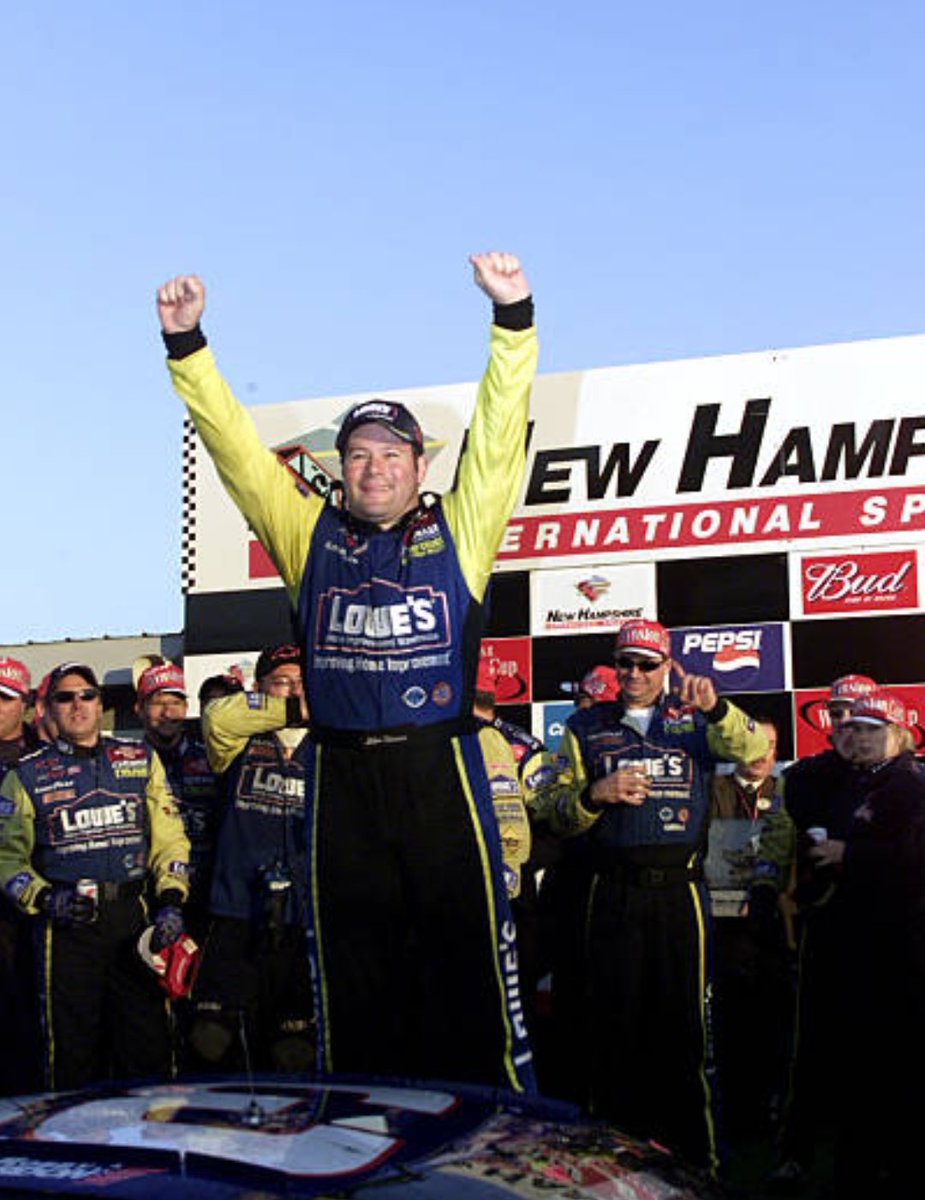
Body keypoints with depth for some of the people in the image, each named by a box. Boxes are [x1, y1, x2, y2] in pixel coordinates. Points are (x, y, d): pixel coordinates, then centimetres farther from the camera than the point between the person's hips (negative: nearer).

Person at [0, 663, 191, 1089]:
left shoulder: (141, 759, 13)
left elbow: (168, 835, 12)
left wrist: (171, 901, 0)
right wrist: (43, 898, -10)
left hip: (134, 917, 1)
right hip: (66, 923, -1)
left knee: (149, 1046, 0)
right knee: (72, 1052, 2)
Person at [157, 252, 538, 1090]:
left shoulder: (458, 531, 8)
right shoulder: (311, 535, 12)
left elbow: (501, 433, -1)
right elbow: (234, 443, 9)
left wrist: (513, 317, -12)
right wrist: (186, 344, 1)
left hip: (442, 770, -2)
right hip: (343, 777, 2)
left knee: (469, 956, 2)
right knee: (353, 969, 9)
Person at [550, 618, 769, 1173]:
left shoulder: (695, 720, 11)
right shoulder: (585, 727, 12)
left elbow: (753, 749, -6)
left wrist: (715, 708, -23)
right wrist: (594, 794, -11)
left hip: (680, 892, 0)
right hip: (609, 896, 1)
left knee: (684, 1024, 3)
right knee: (610, 1028, 4)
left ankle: (697, 1159, 15)